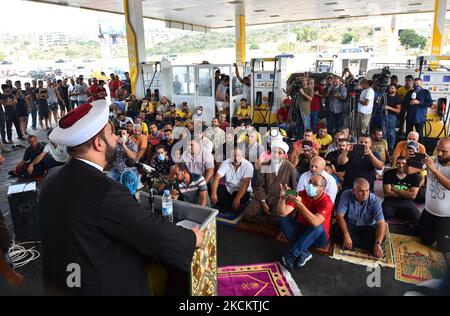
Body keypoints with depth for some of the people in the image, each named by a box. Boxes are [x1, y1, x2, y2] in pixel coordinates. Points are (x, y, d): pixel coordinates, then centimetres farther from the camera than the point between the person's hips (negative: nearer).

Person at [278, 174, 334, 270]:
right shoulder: (301, 194, -11)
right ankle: (304, 253, -24)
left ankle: (291, 256, -28)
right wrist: (283, 198, -36)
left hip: (318, 238, -3)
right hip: (300, 231, 4)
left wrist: (299, 204, -45)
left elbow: (315, 222, -38)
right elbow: (283, 213, -19)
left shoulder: (326, 202, -21)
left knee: (318, 226, -35)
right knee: (283, 219, -18)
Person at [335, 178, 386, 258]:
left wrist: (378, 244, -38)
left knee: (381, 236, -28)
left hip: (367, 228, 0)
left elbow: (381, 224, -24)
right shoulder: (346, 195, -18)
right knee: (339, 232, -31)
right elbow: (339, 215, -21)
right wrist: (346, 235, -34)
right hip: (350, 225, 0)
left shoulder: (374, 200, -18)